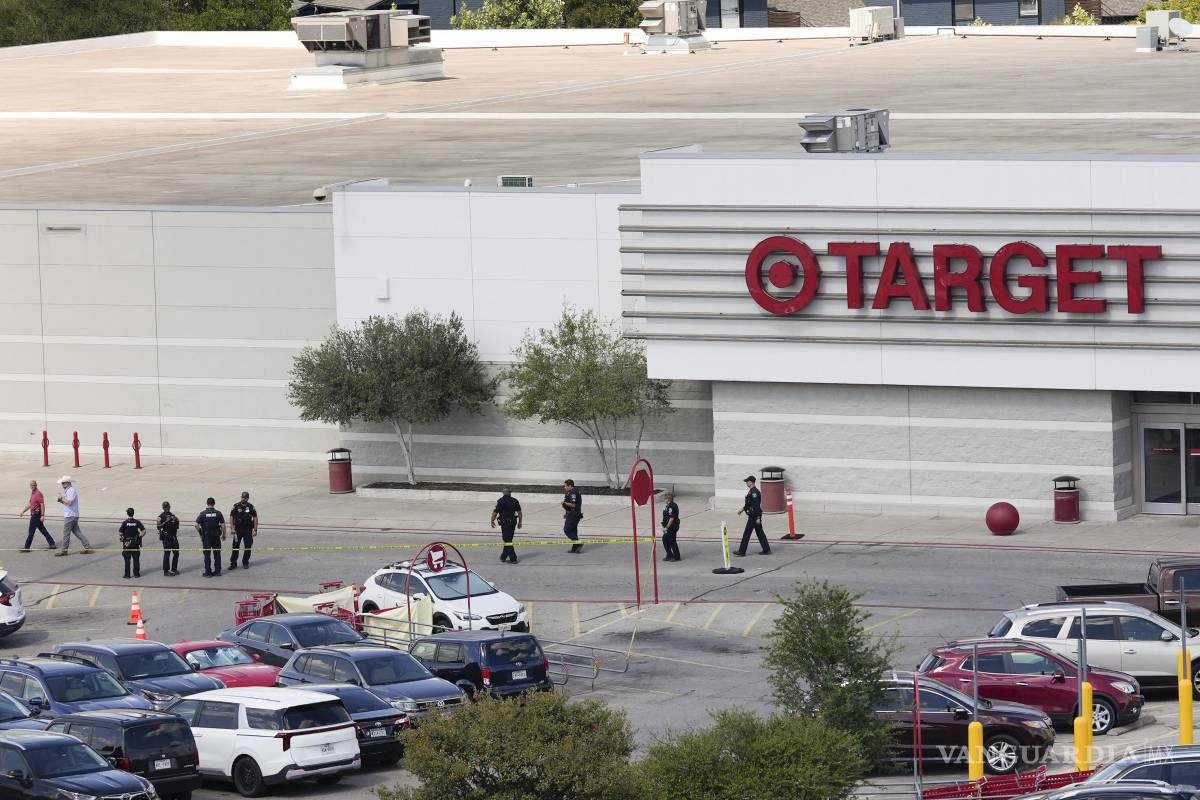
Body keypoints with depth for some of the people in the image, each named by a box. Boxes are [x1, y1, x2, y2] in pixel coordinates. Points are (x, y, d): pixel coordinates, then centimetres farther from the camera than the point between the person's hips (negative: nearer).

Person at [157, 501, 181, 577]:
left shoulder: (172, 516, 15)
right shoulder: (161, 516, -3)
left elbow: (177, 527, 19)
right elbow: (158, 526, -14)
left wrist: (177, 521, 1)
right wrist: (166, 521, -23)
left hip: (174, 536, 6)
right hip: (166, 537, -6)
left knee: (176, 553, 8)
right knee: (167, 553, -6)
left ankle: (174, 569, 20)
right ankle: (166, 571, -2)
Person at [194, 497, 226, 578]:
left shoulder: (203, 513, -7)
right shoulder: (218, 513, -4)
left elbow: (196, 525, -12)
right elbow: (223, 525, -6)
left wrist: (200, 533, 2)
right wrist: (223, 534, 7)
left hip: (206, 536, -1)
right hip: (216, 536, 1)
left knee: (207, 554, 3)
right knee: (217, 554, 11)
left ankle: (208, 572, 3)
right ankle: (217, 571, 14)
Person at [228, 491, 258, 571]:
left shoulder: (251, 507, 1)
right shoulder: (236, 507, 0)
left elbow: (255, 518, 3)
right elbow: (231, 517, 0)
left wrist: (255, 530, -4)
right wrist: (232, 528, -9)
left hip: (248, 530, 0)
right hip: (238, 529, 0)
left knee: (248, 546, 4)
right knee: (235, 546, -3)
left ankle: (245, 563, 17)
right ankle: (233, 563, 3)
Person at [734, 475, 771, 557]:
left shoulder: (754, 492, -20)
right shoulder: (752, 491, 13)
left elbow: (757, 506, -23)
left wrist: (758, 518, -25)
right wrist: (742, 510, 29)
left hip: (753, 517, -10)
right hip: (755, 516, 10)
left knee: (746, 534, -3)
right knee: (760, 533, 13)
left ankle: (742, 551, 3)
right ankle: (766, 550, 15)